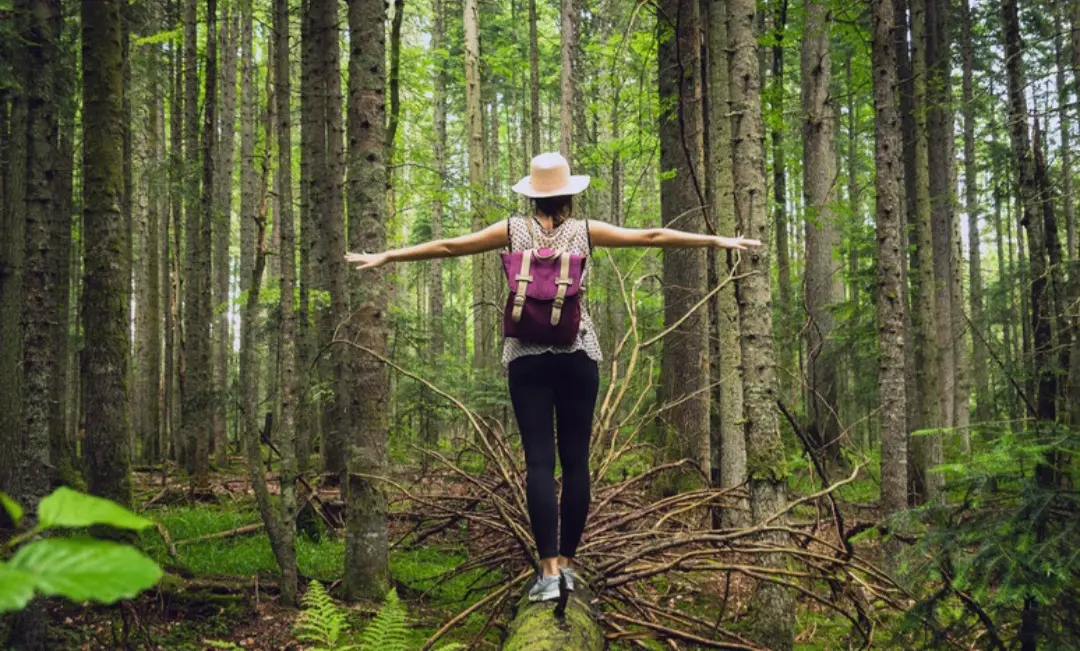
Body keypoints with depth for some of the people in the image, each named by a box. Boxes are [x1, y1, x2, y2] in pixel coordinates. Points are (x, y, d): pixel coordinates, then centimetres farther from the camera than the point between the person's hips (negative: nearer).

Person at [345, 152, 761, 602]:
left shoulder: (514, 230, 3)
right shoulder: (584, 231, 2)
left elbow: (449, 246, 4)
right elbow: (651, 236, 4)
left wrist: (385, 257, 10)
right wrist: (715, 241, 11)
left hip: (527, 355, 0)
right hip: (577, 354, 0)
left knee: (539, 461, -3)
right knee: (575, 460, 7)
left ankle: (549, 569, -8)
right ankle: (566, 562, 11)